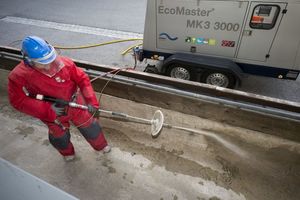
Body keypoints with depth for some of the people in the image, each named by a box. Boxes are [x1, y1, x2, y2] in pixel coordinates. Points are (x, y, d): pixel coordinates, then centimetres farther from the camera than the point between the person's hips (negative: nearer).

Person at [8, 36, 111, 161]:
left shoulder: (63, 62, -22)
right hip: (52, 114, 0)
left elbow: (82, 79, -14)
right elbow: (19, 101, -17)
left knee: (90, 127, 17)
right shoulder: (18, 76, -21)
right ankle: (68, 153, 58)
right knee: (60, 137, 23)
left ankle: (101, 146, 48)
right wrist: (48, 109, -26)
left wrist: (91, 100, -22)